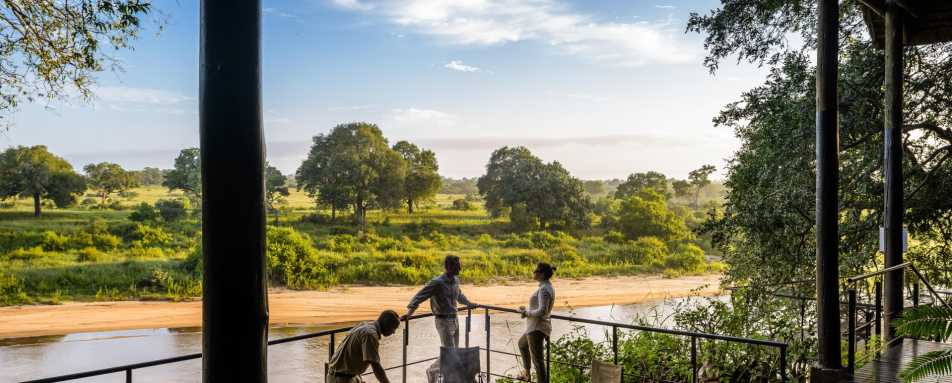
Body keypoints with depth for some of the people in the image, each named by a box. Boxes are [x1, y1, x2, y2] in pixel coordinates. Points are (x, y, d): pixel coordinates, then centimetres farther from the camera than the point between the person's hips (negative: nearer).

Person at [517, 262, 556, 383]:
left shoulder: (544, 289, -21)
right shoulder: (548, 287, 9)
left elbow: (542, 311, -28)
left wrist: (526, 312, -14)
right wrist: (527, 310, 7)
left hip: (537, 328, -11)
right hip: (535, 327, 11)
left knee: (538, 361, -9)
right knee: (522, 344, 33)